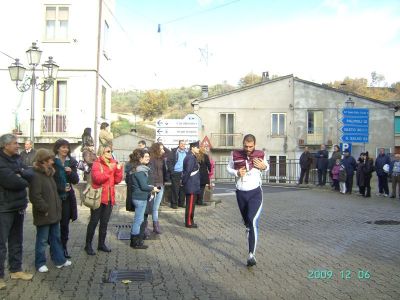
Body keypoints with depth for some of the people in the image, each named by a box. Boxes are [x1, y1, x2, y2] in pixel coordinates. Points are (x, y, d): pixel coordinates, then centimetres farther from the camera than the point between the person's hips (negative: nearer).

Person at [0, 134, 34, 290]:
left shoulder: (16, 159, 11)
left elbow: (31, 173, 2)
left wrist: (20, 174, -17)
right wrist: (24, 181, -5)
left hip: (18, 206, 8)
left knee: (16, 241, 16)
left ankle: (16, 270, 28)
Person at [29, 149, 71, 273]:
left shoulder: (49, 173, 13)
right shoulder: (36, 175, -18)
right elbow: (35, 196, -23)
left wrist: (58, 205, 13)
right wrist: (45, 209, -20)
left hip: (54, 213, 9)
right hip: (44, 215, -9)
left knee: (56, 238, 16)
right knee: (42, 240, 4)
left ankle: (59, 260, 25)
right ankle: (40, 263, 17)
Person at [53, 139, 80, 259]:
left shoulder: (71, 162, 6)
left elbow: (76, 180, 3)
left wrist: (71, 172, -16)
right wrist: (61, 188, -9)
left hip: (67, 197, 3)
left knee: (65, 223, 8)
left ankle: (64, 247, 18)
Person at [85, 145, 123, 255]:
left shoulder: (113, 164, 10)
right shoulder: (97, 164, -8)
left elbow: (117, 180, 6)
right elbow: (97, 178, -21)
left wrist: (118, 170, -8)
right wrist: (109, 170, -24)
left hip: (109, 197, 6)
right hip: (98, 197, -6)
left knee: (105, 222, 13)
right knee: (94, 221, 0)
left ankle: (101, 244, 23)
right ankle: (88, 245, 11)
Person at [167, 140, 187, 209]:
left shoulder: (187, 152, 8)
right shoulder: (174, 152, -3)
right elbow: (168, 161, -4)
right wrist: (171, 170, -10)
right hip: (175, 173, -4)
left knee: (183, 189, 9)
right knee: (175, 189, -1)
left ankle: (181, 203, 20)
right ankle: (174, 203, 8)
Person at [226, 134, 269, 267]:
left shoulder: (260, 155, -5)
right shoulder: (235, 155, -5)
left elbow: (266, 167, 14)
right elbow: (229, 168, 9)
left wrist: (263, 167, -10)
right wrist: (236, 173, -12)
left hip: (255, 192, -2)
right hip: (241, 193, 3)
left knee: (253, 221, -18)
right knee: (246, 221, 19)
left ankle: (251, 254, -15)